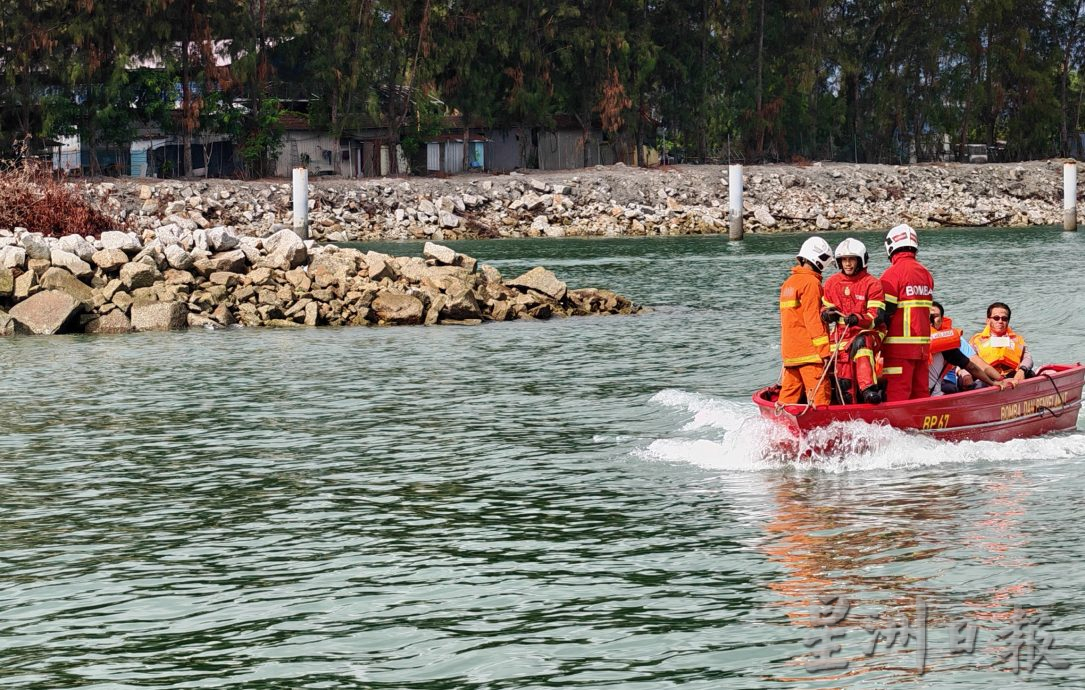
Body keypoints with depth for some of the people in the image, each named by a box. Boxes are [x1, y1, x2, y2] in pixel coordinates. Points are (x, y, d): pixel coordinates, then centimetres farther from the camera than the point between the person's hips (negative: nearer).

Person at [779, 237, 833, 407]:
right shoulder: (811, 283, -10)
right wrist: (824, 351, -16)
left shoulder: (788, 283, 17)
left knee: (790, 393, 10)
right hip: (809, 350, -9)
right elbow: (813, 320, -16)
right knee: (819, 393, -11)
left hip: (789, 350, 9)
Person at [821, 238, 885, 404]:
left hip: (868, 334, -5)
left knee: (860, 344, -40)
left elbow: (877, 317, -12)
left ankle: (868, 389, -51)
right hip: (843, 336, 5)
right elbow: (825, 308, 19)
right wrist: (827, 314, -6)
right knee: (845, 383, -2)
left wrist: (858, 319, -32)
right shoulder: (832, 283, 8)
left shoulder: (872, 284, -6)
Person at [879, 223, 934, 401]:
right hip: (922, 345, 7)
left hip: (899, 345, -7)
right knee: (920, 392, 12)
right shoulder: (925, 273, 12)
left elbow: (885, 314, -13)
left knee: (897, 394, -7)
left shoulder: (892, 273, -11)